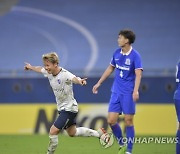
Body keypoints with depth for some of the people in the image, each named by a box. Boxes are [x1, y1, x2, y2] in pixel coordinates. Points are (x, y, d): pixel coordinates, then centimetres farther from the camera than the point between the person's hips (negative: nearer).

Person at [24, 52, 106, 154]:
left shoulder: (64, 74, -29)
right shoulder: (49, 72, -5)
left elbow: (73, 78, -51)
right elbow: (40, 69, 18)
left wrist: (80, 81, -74)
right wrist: (31, 67, 39)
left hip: (69, 108, -9)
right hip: (62, 108, 9)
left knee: (53, 131, -15)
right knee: (72, 132, 24)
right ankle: (98, 133, 38)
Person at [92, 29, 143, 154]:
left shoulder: (135, 55, -12)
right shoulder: (117, 53, 7)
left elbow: (138, 74, -22)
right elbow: (110, 69, 22)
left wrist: (136, 90, -37)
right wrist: (99, 83, 23)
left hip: (128, 93, -6)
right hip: (116, 91, 6)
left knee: (128, 121, -2)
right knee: (111, 120, 0)